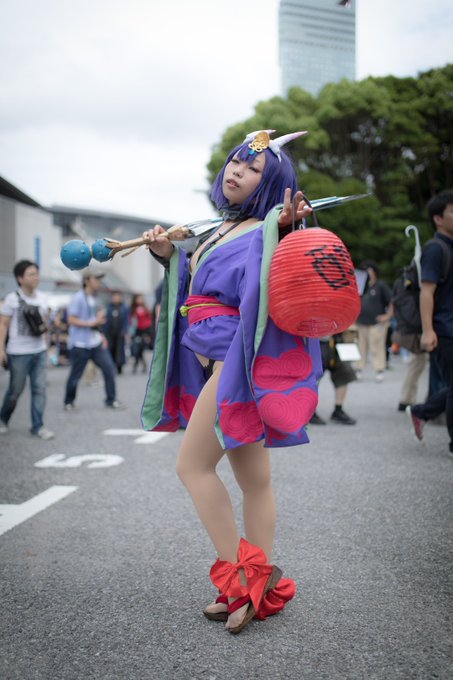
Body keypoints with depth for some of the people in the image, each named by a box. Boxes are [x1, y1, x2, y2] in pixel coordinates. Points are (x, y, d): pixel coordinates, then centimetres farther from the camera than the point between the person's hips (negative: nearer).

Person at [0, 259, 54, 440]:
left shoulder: (42, 298, 6)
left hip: (40, 351, 4)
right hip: (18, 352, -4)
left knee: (40, 389, 0)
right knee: (15, 390, 6)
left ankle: (38, 426, 6)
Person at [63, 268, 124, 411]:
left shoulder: (93, 298, 13)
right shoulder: (77, 298, -12)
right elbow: (71, 320, -17)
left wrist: (100, 335, 13)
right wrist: (92, 323, -21)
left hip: (96, 342, 7)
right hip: (80, 345, -7)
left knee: (109, 369, 0)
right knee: (75, 375, 3)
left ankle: (111, 400, 10)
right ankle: (69, 402, 22)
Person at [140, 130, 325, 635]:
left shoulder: (261, 233, -11)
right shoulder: (220, 230, 16)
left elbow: (269, 289, -27)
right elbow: (196, 285, 28)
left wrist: (281, 231, -38)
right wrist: (169, 255, 15)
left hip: (238, 362, -9)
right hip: (216, 365, 9)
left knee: (193, 465, -6)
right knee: (254, 478, 11)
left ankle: (239, 576, 2)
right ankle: (258, 585, 20)